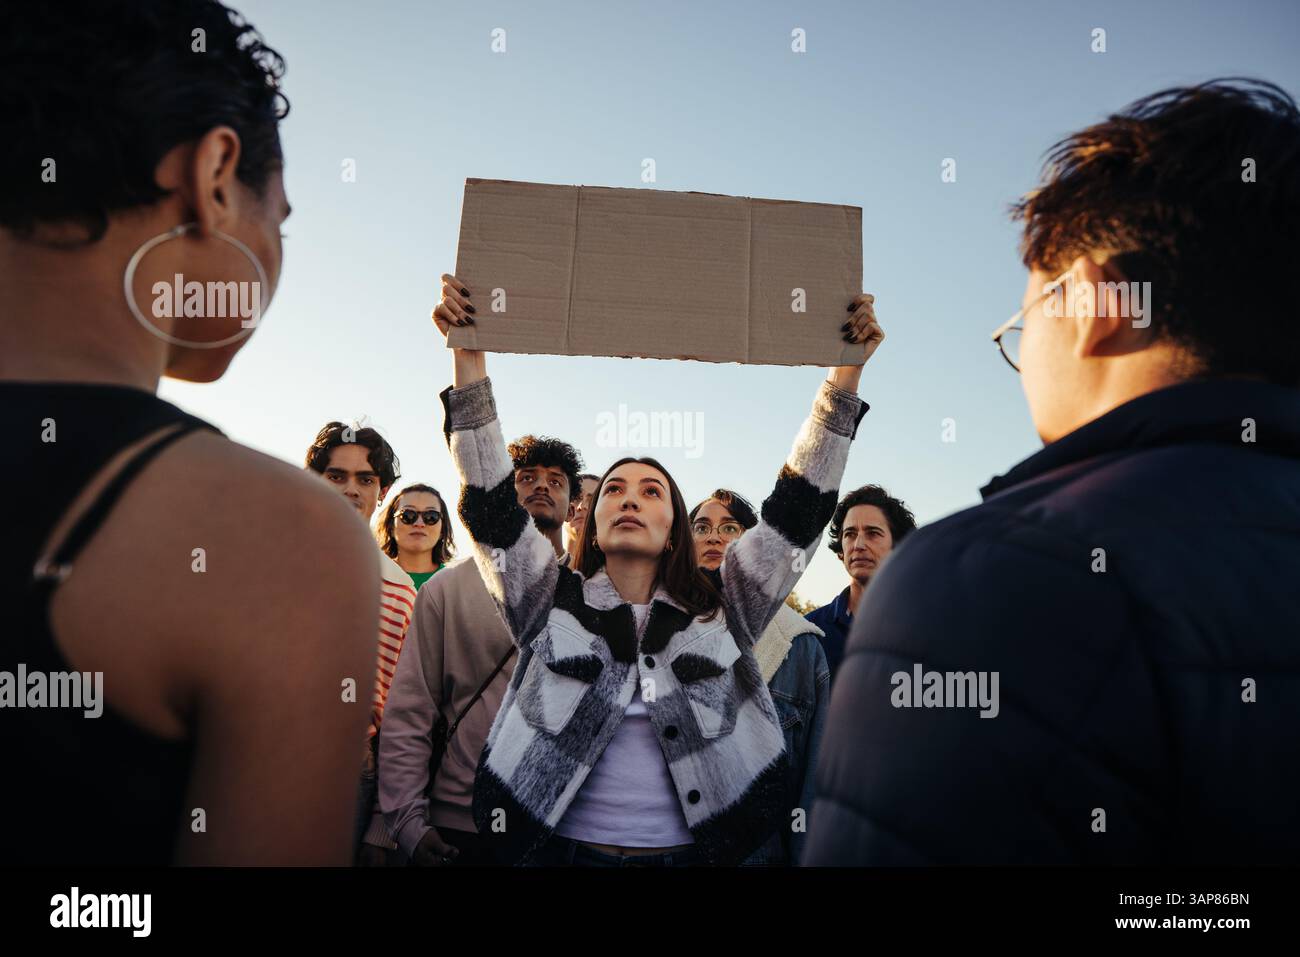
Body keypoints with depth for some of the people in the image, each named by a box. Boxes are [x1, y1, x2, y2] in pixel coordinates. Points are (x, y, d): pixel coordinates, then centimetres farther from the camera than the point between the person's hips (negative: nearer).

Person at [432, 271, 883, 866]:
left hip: (694, 850, 1)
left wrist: (847, 373, -6)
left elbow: (799, 510, -1)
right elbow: (488, 504, -6)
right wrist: (469, 357, -13)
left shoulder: (722, 610, 3)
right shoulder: (552, 603, 2)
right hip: (562, 848, 0)